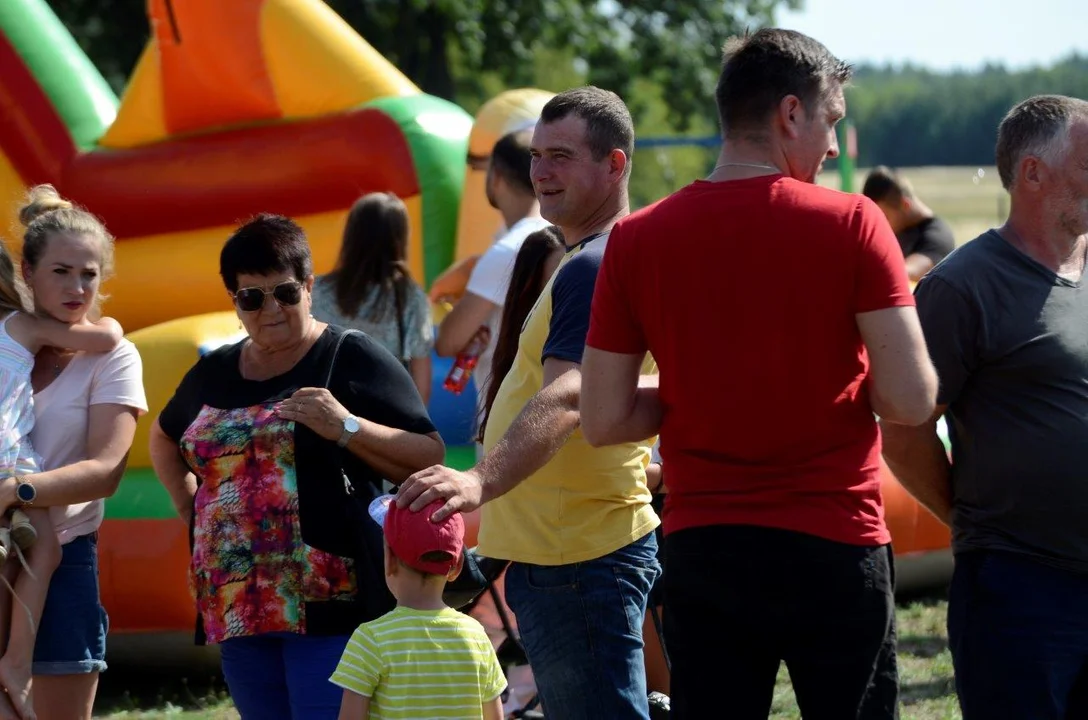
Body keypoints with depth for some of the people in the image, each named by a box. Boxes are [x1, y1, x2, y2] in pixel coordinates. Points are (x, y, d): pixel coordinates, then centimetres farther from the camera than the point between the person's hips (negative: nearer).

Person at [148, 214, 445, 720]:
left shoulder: (352, 358, -1)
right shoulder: (213, 374, 16)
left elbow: (429, 459, -5)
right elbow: (164, 439, 37)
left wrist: (346, 427, -19)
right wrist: (191, 509, 19)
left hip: (332, 603, -6)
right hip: (236, 606, 7)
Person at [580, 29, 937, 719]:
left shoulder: (636, 240, 0)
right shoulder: (851, 223, -8)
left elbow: (603, 420, 1)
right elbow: (911, 401, -12)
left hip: (701, 551, 3)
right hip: (834, 550, -3)